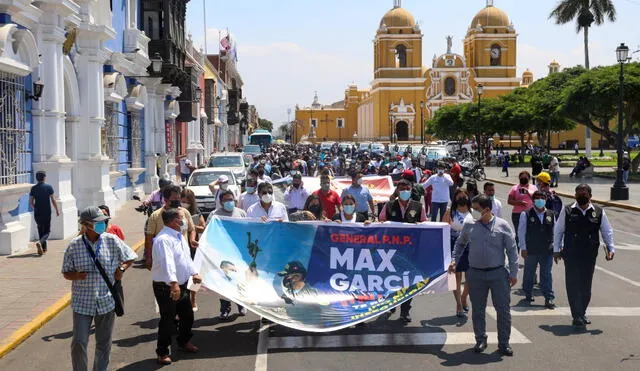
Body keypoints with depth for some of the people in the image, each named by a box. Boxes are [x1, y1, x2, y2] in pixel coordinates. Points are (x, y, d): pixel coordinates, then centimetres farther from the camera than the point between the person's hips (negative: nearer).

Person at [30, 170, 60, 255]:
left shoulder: (33, 188, 2)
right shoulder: (49, 187, -7)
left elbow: (31, 202, 4)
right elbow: (53, 200, -8)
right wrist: (57, 210, 2)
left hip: (37, 213, 3)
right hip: (47, 213, -3)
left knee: (41, 230, 16)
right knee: (47, 231, 3)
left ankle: (44, 248, 20)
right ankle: (40, 242, -25)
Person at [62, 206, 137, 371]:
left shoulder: (112, 240, -4)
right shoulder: (74, 246, -7)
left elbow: (130, 258, 10)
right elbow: (66, 272, 1)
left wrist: (121, 269, -7)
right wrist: (76, 275, -19)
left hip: (107, 301, 1)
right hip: (82, 302, -1)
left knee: (104, 344, 12)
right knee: (79, 343, -4)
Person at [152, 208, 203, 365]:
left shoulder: (179, 236, 9)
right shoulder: (163, 239, -23)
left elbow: (187, 257, 20)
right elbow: (167, 262, -35)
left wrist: (194, 273, 13)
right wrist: (173, 283, -45)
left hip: (182, 285, 9)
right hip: (166, 287, -9)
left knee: (187, 315, 21)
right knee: (168, 320, -1)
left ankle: (184, 341, 44)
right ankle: (162, 352, 14)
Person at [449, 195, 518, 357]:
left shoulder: (502, 226, -3)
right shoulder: (469, 225, 3)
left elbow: (512, 250, -1)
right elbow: (460, 244, 19)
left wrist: (513, 273, -5)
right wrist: (454, 260, 7)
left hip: (498, 273, -2)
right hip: (475, 273, 2)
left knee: (503, 309, 1)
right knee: (478, 310, 8)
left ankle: (504, 343, 12)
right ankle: (480, 340, 22)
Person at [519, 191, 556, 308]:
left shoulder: (551, 215, 6)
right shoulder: (526, 214, -3)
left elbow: (555, 232, 10)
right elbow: (521, 232, -3)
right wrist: (523, 248, -6)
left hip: (547, 250, 1)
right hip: (531, 250, -1)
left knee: (546, 274, 1)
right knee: (529, 273, 13)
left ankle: (549, 298, 4)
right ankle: (528, 294, 29)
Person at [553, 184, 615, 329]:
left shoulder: (599, 212, 1)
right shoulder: (567, 211, -2)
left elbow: (607, 231, 7)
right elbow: (558, 230, 5)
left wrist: (611, 248, -4)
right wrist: (556, 249, 5)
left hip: (590, 256, 2)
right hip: (571, 255, -2)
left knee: (586, 286, 9)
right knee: (573, 285, -5)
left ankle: (582, 313, 26)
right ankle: (577, 316, -1)